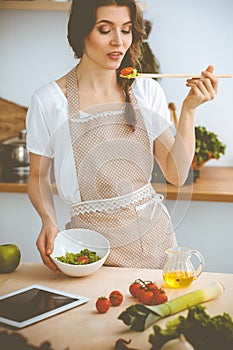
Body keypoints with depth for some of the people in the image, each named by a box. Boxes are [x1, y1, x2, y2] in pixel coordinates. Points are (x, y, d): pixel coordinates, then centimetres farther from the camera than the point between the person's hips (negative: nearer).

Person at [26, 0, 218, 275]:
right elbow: (38, 176, 1)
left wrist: (189, 109, -11)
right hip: (93, 244, -3)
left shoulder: (146, 91, -1)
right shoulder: (49, 100, -9)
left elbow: (176, 175, -3)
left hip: (153, 232, 3)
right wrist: (49, 221, -16)